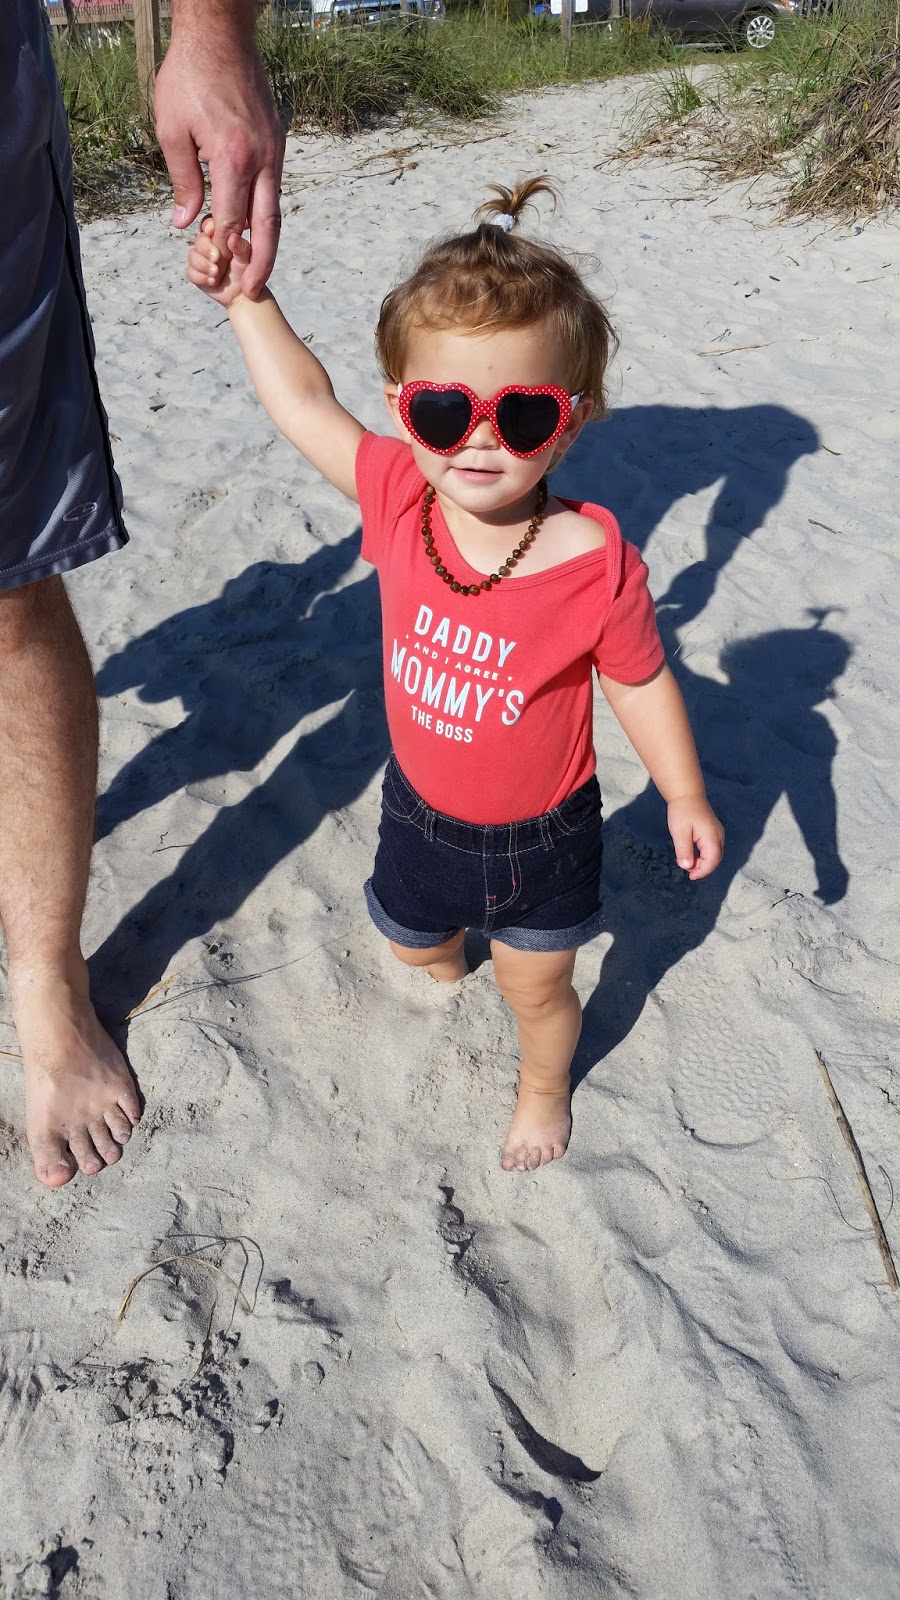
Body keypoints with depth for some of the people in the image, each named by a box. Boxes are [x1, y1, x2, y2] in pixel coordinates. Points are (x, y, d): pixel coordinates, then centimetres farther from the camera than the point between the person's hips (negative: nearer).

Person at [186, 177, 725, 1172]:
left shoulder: (597, 565, -29)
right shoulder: (399, 499, -21)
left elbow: (638, 681, -13)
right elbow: (304, 402, -7)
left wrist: (685, 798, -4)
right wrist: (246, 298, -2)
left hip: (539, 832, -3)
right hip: (421, 806, 4)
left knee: (537, 987, 17)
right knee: (411, 941, 31)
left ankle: (543, 1089, 51)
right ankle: (447, 958, 69)